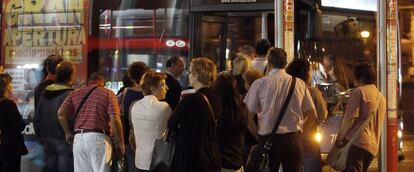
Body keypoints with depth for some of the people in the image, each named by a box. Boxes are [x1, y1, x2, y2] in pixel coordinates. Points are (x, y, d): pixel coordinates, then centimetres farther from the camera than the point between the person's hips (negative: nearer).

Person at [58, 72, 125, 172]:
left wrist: (68, 133, 16)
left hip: (78, 138, 4)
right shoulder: (108, 93, 5)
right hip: (98, 138, -4)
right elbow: (115, 119, -6)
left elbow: (61, 113, 3)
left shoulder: (75, 94, 16)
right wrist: (120, 143, -1)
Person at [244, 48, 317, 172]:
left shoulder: (260, 83, -5)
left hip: (268, 138, -2)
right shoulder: (299, 84, 2)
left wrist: (258, 137, 7)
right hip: (294, 138, 2)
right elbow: (312, 115, 5)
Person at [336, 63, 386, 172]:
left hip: (357, 142, -9)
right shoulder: (381, 97, 23)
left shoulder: (359, 91, -3)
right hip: (372, 146, 9)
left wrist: (340, 137, -2)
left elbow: (350, 117, -11)